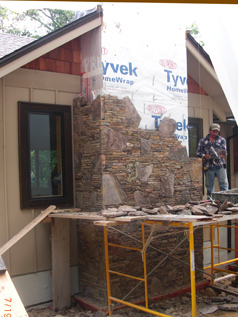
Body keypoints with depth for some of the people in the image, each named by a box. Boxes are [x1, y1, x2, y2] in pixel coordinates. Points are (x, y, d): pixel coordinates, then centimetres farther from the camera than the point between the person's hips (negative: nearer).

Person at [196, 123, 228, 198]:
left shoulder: (222, 140, 13)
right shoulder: (203, 141, 11)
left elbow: (224, 151, 2)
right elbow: (198, 152, 10)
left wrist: (223, 155, -21)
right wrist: (204, 156, -10)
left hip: (220, 166, 0)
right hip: (208, 166, 0)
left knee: (224, 183, -8)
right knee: (209, 186, 6)